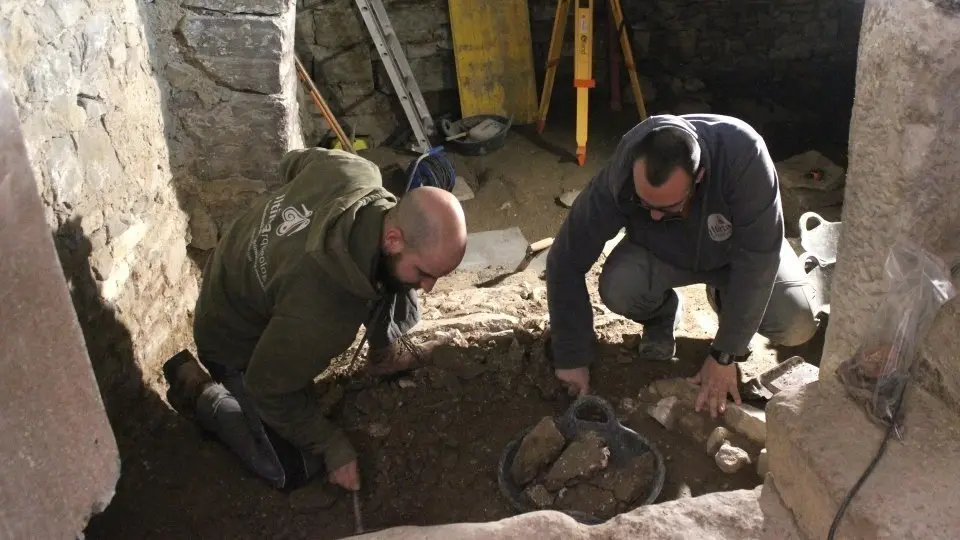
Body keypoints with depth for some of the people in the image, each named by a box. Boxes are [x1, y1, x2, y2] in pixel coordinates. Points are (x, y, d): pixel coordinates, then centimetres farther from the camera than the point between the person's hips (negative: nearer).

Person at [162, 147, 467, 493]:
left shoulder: (354, 171, -29)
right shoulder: (323, 311, -46)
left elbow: (294, 163, -3)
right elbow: (269, 389, -28)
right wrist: (333, 448, -16)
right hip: (239, 343, -6)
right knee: (293, 471, 0)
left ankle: (386, 352, 23)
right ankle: (197, 391, 14)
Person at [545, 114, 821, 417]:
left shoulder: (743, 154, -39)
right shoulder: (618, 177, -34)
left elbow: (757, 258, -32)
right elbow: (566, 263, -25)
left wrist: (724, 355, -30)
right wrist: (573, 358, -24)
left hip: (737, 251, 0)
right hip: (662, 255, 0)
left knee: (797, 324, -23)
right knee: (618, 289, -31)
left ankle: (727, 298, 10)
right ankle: (662, 315, 4)